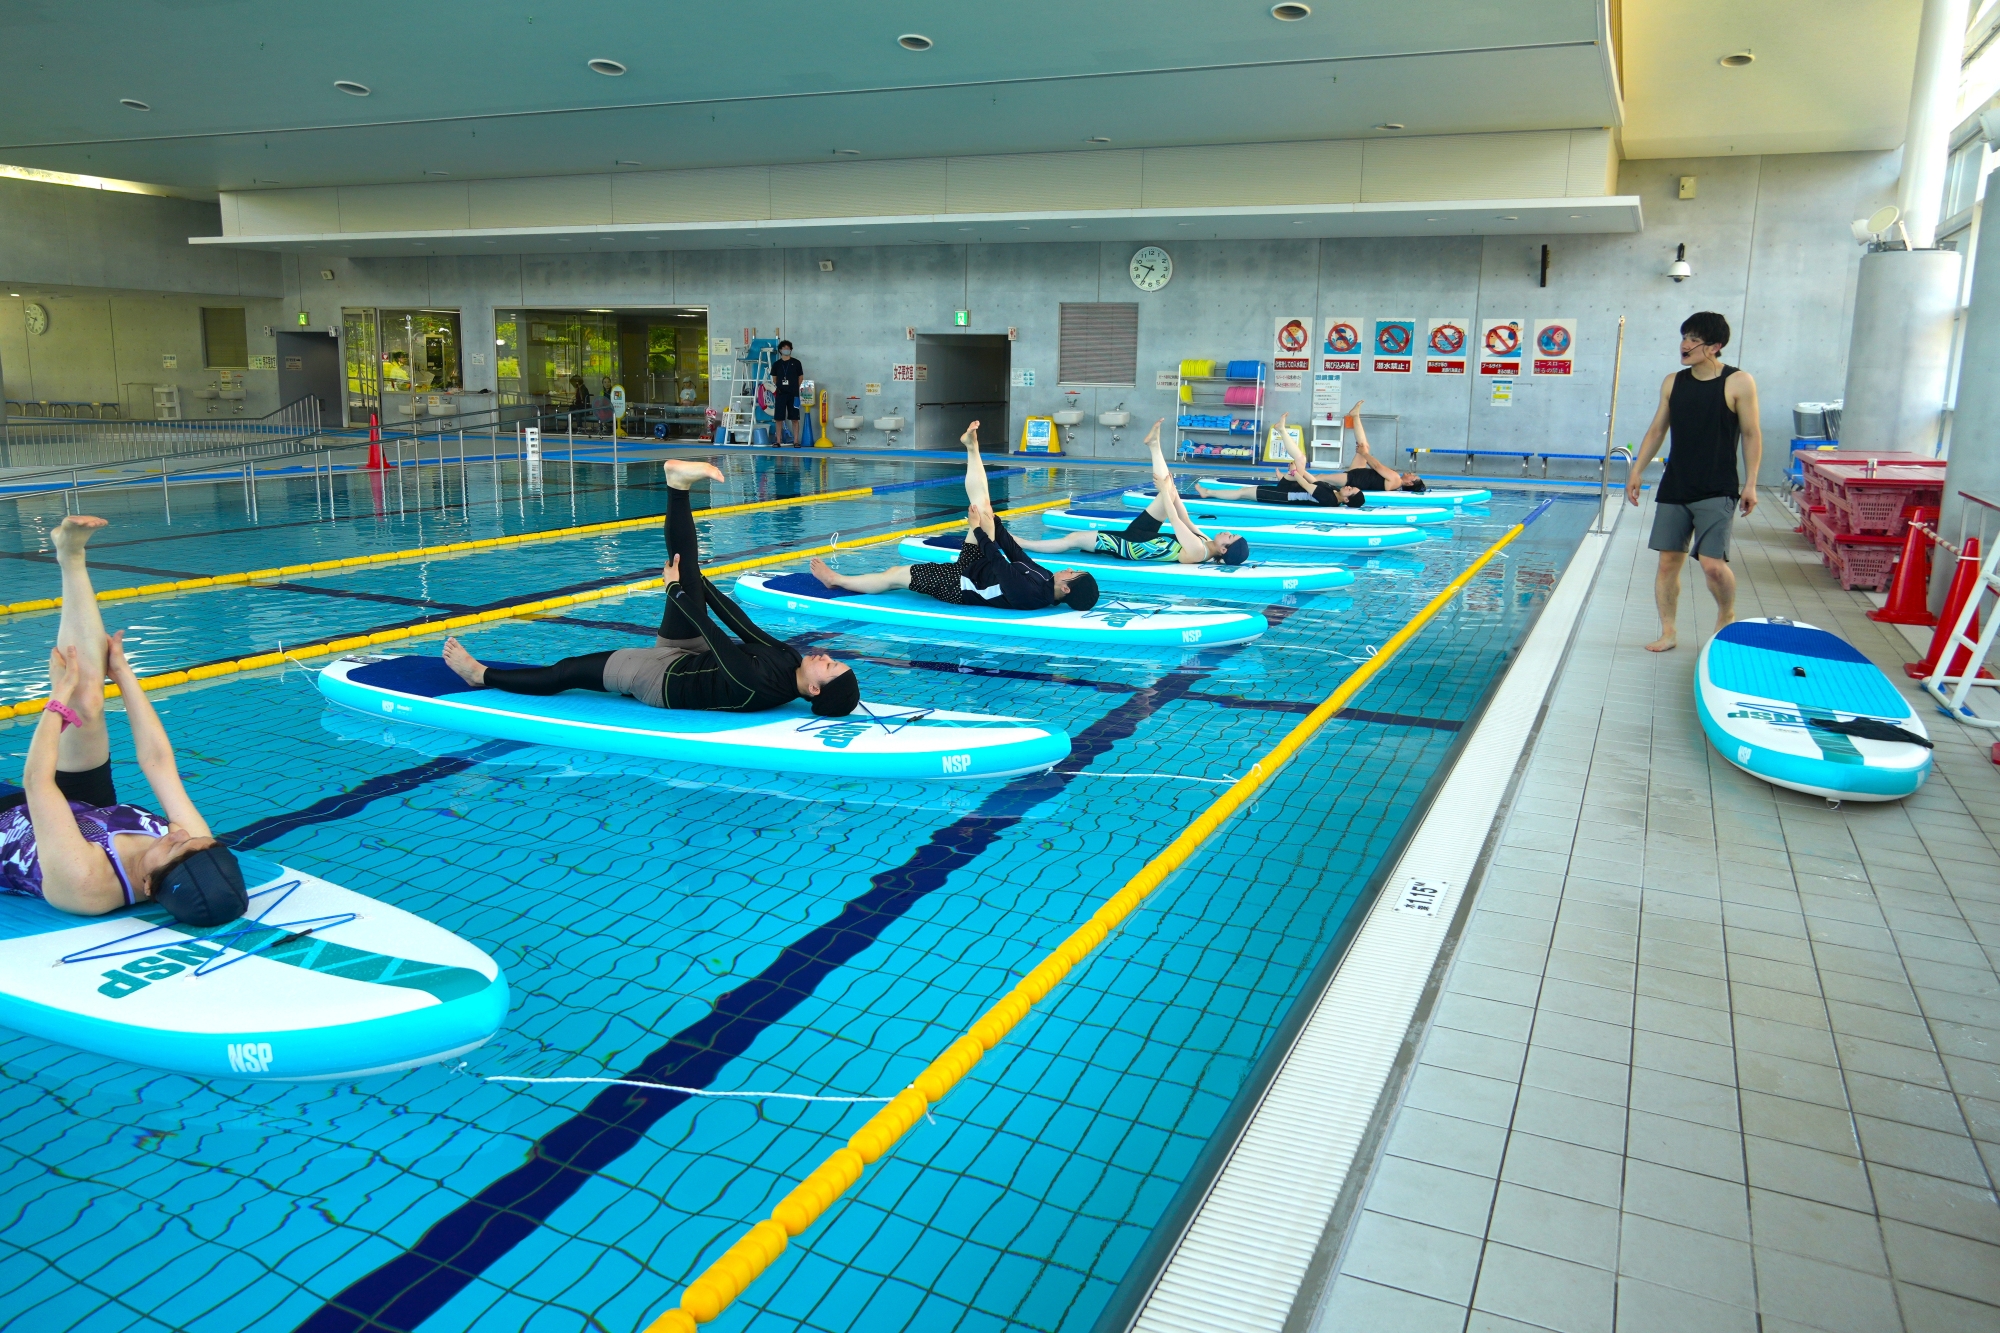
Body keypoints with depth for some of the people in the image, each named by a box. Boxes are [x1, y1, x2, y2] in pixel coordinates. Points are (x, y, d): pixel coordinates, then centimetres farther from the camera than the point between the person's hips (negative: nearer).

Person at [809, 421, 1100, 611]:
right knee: (983, 509, -2)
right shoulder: (1047, 583, -11)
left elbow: (1000, 564, -27)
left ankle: (836, 579, 23)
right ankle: (972, 448, 15)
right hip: (976, 569, 7)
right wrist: (994, 524, 5)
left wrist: (980, 530, -15)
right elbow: (1019, 557, 3)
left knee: (895, 574, 1)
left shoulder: (1030, 594, -37)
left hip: (961, 585, -7)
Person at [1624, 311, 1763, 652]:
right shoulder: (1672, 382, 6)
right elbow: (1656, 431, 13)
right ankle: (1668, 631, 15)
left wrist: (1750, 484, -8)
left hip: (1717, 492, -4)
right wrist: (1637, 472, 9)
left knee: (1712, 563, -11)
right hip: (1673, 489, 4)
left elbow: (1752, 435, -4)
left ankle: (1727, 615, 18)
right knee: (1668, 560, 4)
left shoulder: (1739, 383, -6)